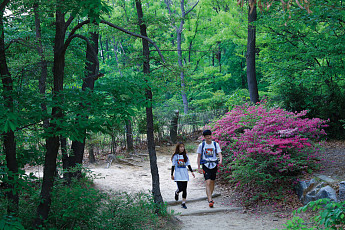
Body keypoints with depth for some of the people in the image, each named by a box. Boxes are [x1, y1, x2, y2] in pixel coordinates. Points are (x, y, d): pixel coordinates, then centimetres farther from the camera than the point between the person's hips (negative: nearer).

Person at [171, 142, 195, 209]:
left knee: (184, 189, 2)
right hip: (178, 174, -3)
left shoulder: (185, 155, 8)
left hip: (185, 174, 3)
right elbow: (173, 166, 3)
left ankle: (183, 203, 9)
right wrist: (172, 174, 2)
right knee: (180, 188, -12)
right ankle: (176, 193, 24)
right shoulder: (175, 156, -1)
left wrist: (192, 171, 1)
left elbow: (188, 164, 11)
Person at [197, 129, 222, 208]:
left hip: (214, 165, 3)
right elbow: (199, 157, 6)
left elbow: (220, 154, -3)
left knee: (212, 183, 12)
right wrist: (199, 168, 1)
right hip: (206, 165, -2)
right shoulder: (201, 145, 1)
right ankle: (210, 201, -20)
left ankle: (209, 197, 31)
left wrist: (220, 160, -25)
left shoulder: (216, 144, 4)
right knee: (208, 183, -14)